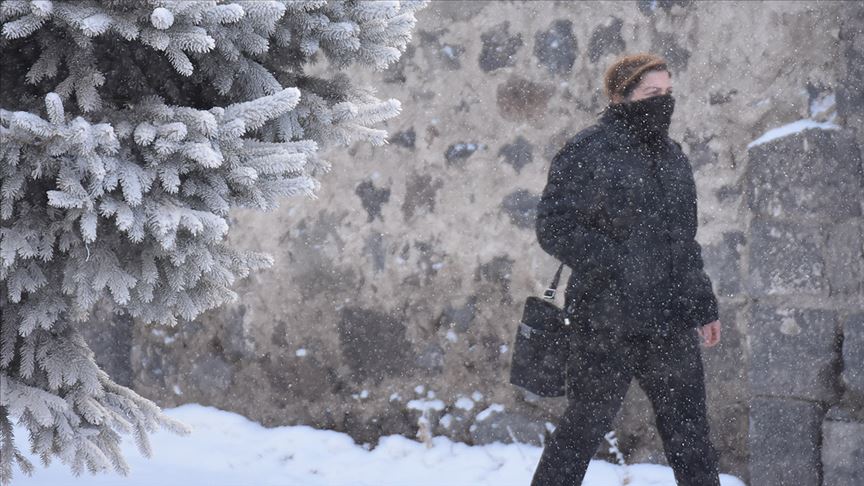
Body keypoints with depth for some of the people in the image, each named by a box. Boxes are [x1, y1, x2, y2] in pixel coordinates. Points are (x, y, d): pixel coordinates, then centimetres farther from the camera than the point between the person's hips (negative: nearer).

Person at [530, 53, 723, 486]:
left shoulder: (672, 156, 14)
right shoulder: (588, 153, -9)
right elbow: (554, 227, -14)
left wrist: (703, 306, 17)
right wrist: (618, 267, -19)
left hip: (672, 326, 6)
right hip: (608, 324, -6)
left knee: (689, 434, 9)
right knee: (584, 427, 4)